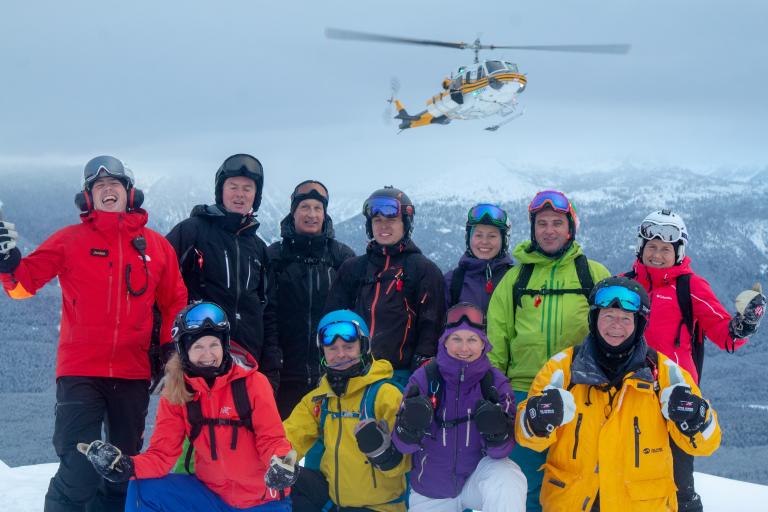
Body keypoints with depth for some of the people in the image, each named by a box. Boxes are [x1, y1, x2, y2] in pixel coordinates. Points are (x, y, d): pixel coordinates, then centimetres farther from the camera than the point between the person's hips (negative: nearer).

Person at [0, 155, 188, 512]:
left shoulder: (156, 245, 8)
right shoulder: (70, 239, 3)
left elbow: (174, 303, 16)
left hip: (133, 375, 3)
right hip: (80, 373, -3)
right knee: (79, 473, -11)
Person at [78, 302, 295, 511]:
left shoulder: (252, 382, -11)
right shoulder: (175, 394, -2)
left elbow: (271, 439, -10)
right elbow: (163, 453, -7)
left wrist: (281, 464, -33)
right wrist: (127, 466, -27)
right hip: (210, 494, 3)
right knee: (143, 491, -14)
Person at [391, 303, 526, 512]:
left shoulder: (496, 382, -12)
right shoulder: (425, 378, -14)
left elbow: (502, 450, -14)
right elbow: (403, 445, -13)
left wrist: (496, 431, -35)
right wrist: (410, 425, -35)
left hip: (480, 474, -1)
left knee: (508, 481, -30)